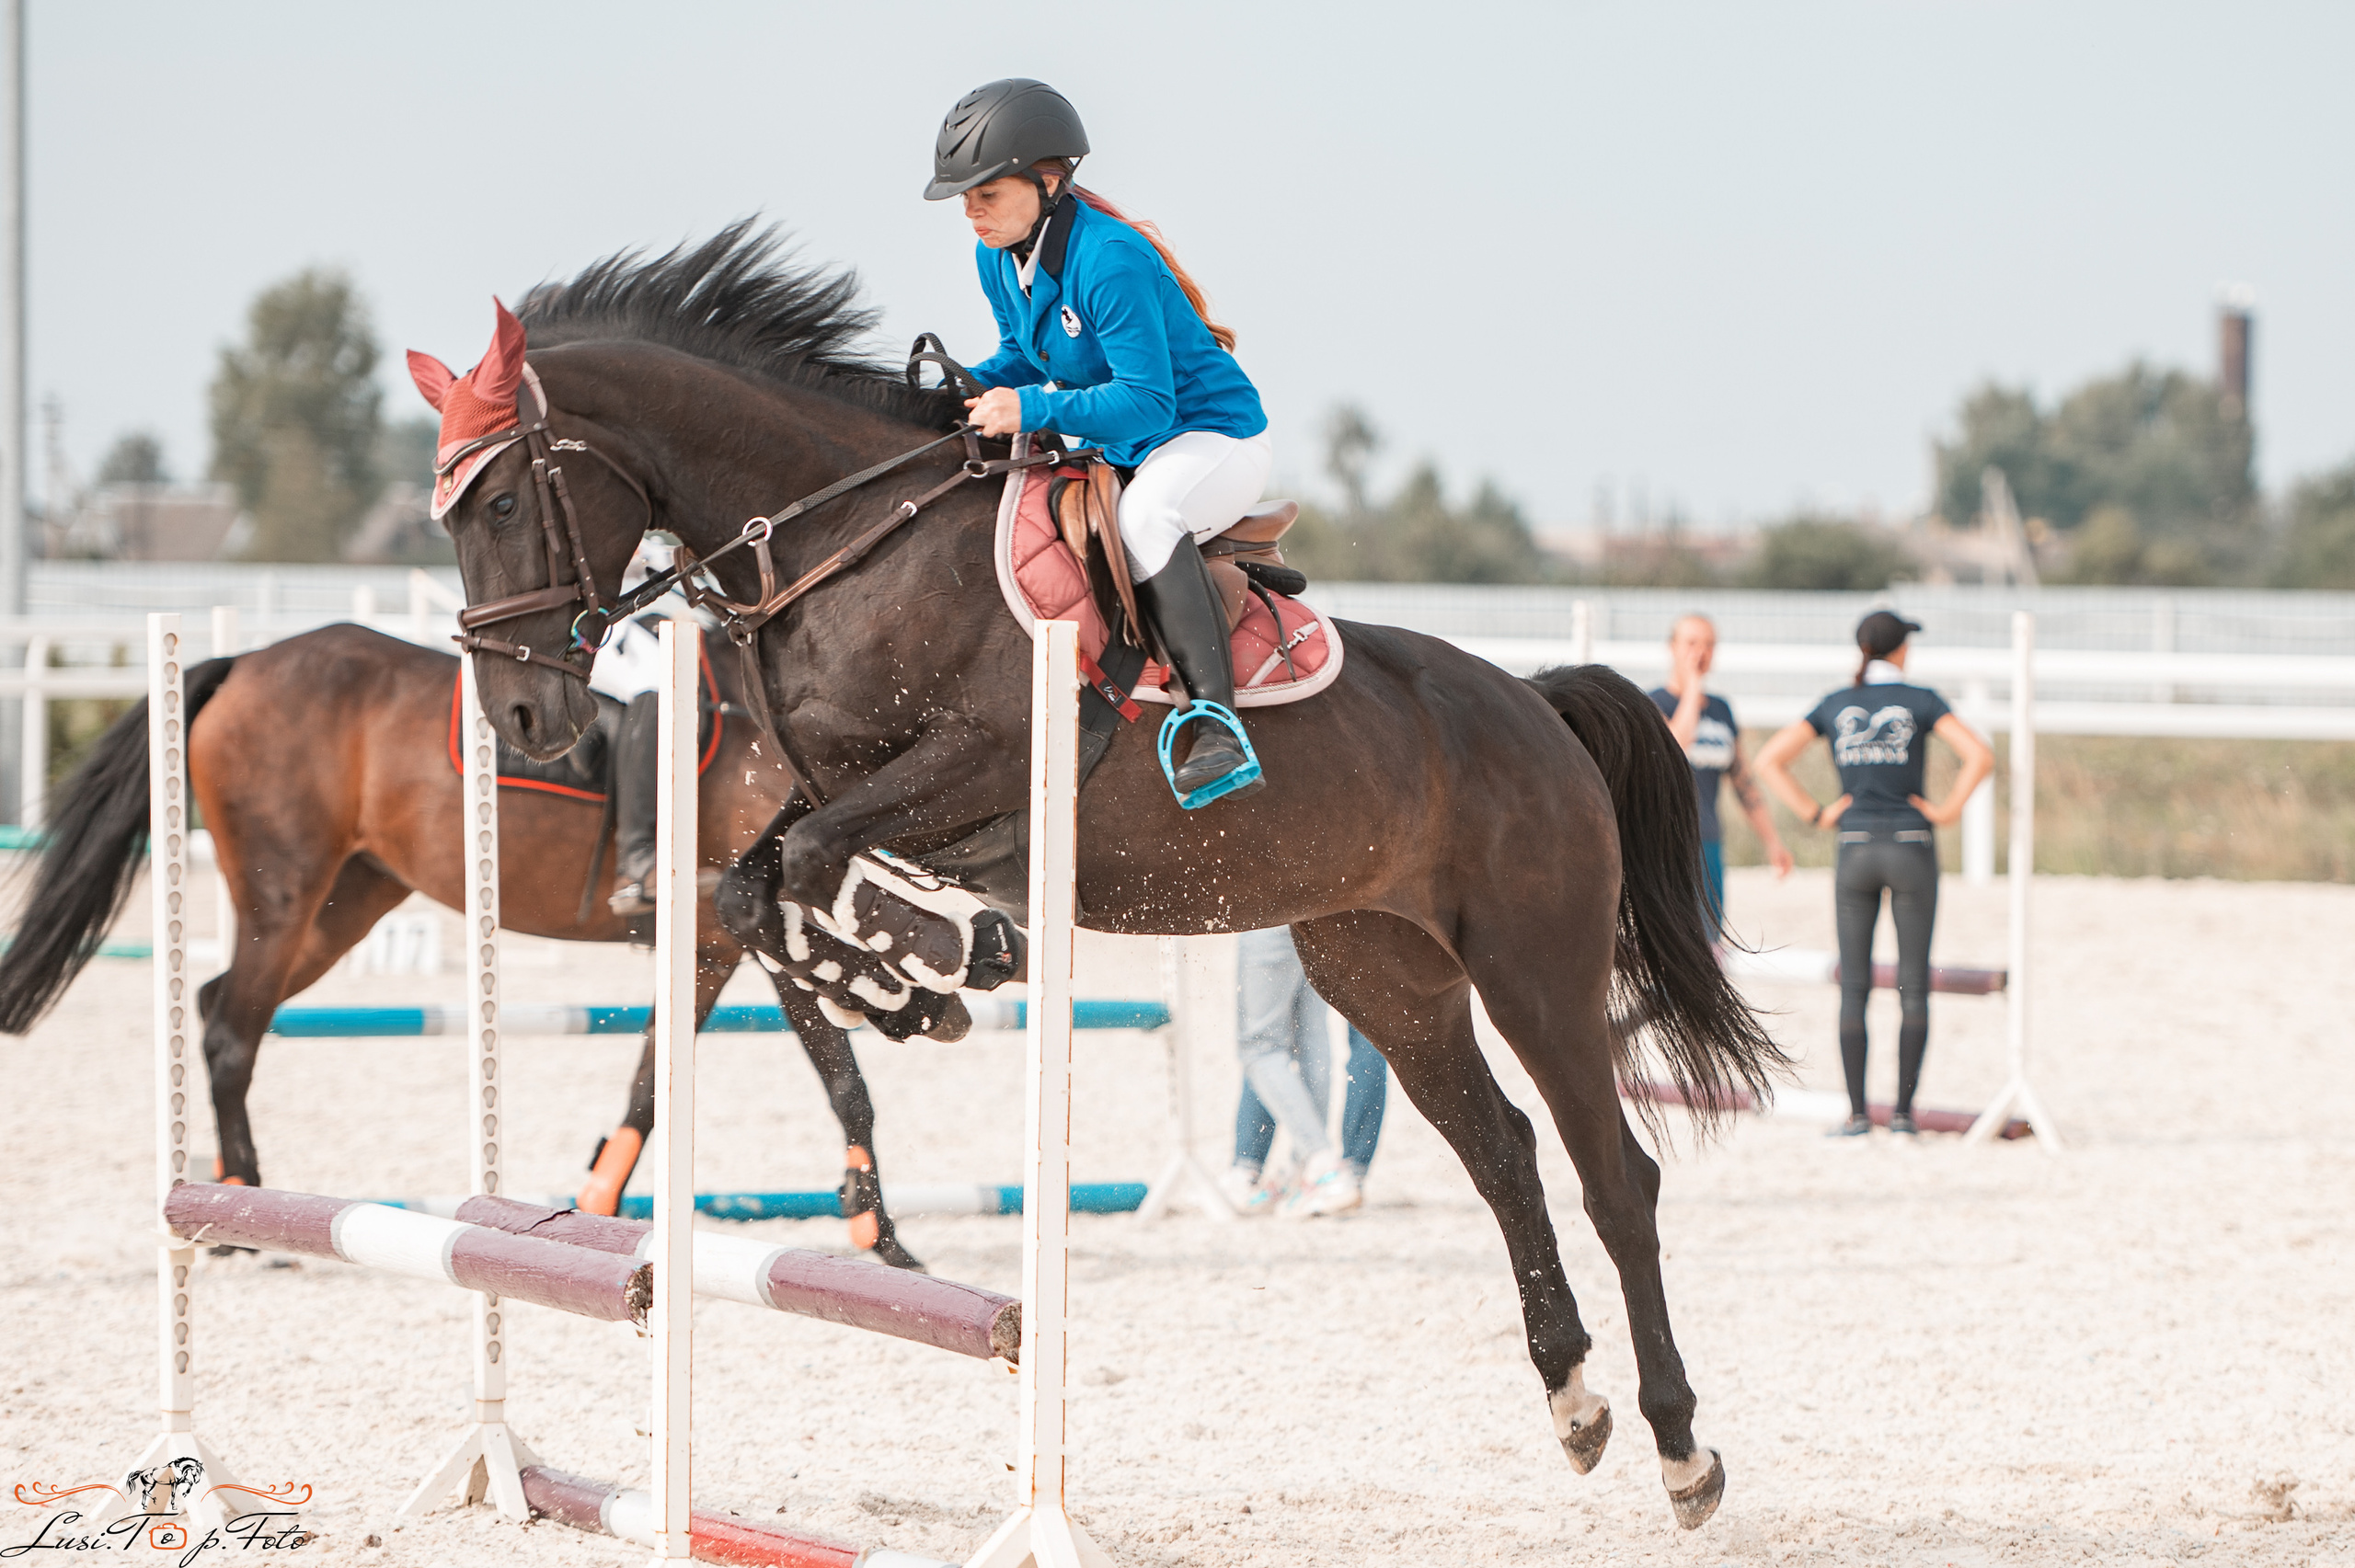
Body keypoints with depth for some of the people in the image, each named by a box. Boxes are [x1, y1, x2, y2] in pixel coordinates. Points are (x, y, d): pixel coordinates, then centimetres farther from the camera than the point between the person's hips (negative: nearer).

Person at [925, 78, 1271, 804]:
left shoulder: (1109, 262, -27)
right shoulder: (998, 257, -1)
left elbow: (1146, 405, -29)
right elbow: (1023, 358, 14)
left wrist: (1033, 408, -37)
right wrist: (971, 388, -7)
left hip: (1217, 437, -10)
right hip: (1114, 448, 10)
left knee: (1144, 516, -41)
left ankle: (1215, 724, -46)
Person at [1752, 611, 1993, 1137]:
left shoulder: (1834, 705, 5)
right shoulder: (1920, 701, -3)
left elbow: (1769, 761, 0)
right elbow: (1980, 756, -16)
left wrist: (1816, 814, 3)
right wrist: (1948, 811, -5)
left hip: (1856, 853, 2)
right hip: (1912, 849, -2)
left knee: (1854, 987, 4)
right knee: (1914, 985, 3)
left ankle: (1857, 1112, -1)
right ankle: (1903, 1108, -2)